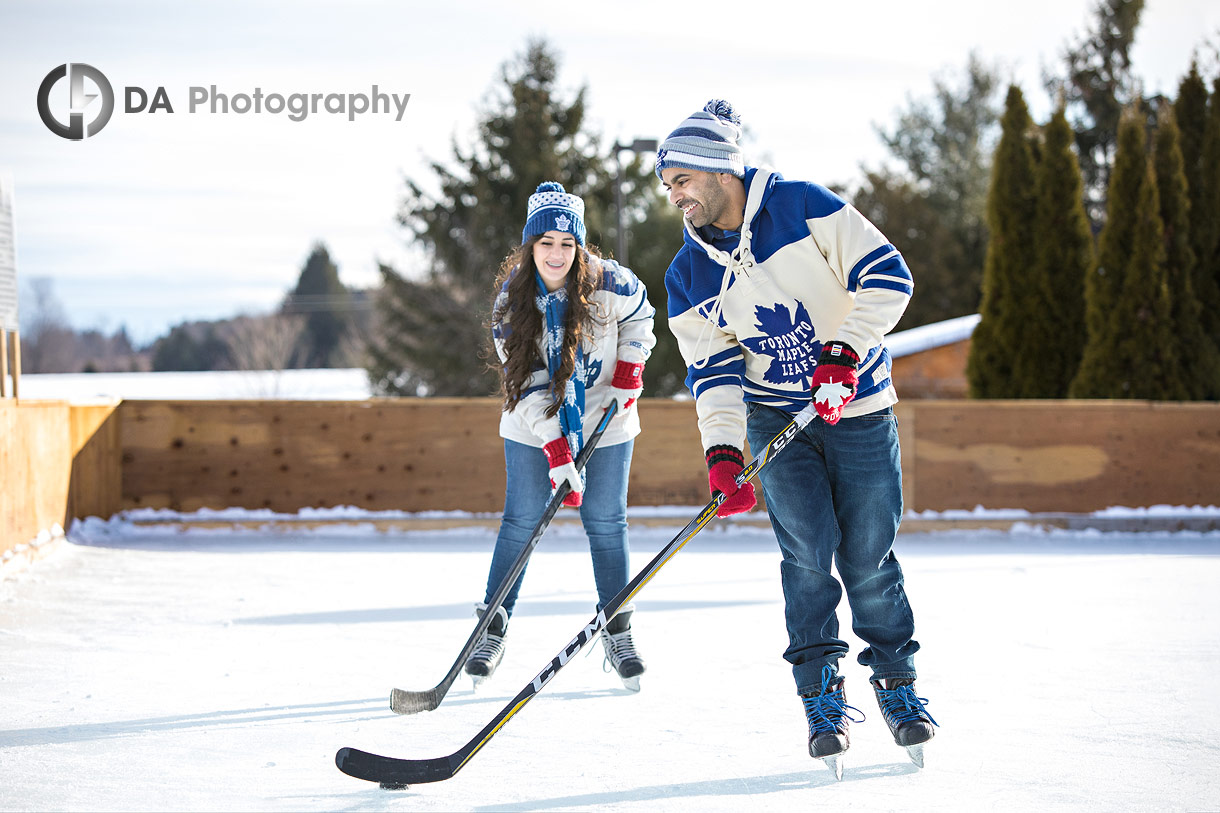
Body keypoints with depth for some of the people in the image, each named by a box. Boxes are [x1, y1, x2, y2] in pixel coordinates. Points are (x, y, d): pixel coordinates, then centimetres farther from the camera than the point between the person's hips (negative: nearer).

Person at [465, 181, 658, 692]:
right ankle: (494, 629, 9)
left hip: (605, 422, 0)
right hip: (534, 428, 0)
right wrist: (555, 448, -24)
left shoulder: (610, 285, -17)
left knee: (606, 523, 1)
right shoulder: (511, 300, -15)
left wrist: (630, 369, -6)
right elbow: (528, 383, -17)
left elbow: (639, 315, 7)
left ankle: (617, 632, 14)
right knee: (521, 522, -1)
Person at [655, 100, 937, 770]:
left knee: (868, 557, -1)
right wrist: (722, 451, -19)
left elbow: (886, 277, -14)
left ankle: (897, 680, 18)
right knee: (807, 549, -11)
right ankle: (820, 690, 2)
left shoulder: (804, 207, -11)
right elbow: (713, 368, -4)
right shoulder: (688, 276, 0)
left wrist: (843, 351, -23)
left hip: (858, 407, -2)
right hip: (776, 419, 2)